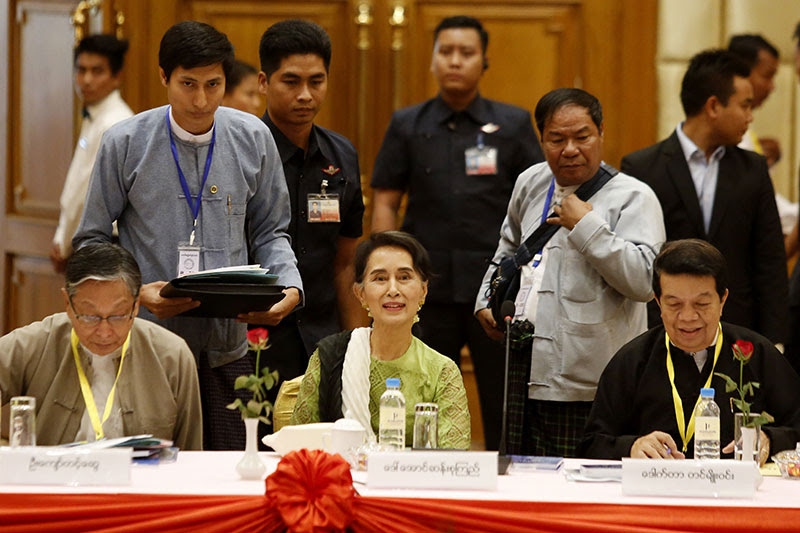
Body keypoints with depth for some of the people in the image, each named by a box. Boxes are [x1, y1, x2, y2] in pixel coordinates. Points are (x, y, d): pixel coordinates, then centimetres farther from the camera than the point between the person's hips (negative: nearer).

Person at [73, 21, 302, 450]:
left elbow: (269, 233, 12)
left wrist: (289, 289, -7)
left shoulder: (253, 139, 4)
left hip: (227, 348, 2)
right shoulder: (125, 144, -3)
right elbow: (93, 241, 2)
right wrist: (136, 291, -16)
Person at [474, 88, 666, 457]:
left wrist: (586, 226, -17)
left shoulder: (632, 198, -7)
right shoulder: (530, 184, 14)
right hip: (523, 374, 7)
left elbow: (644, 281, -19)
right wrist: (487, 300, 21)